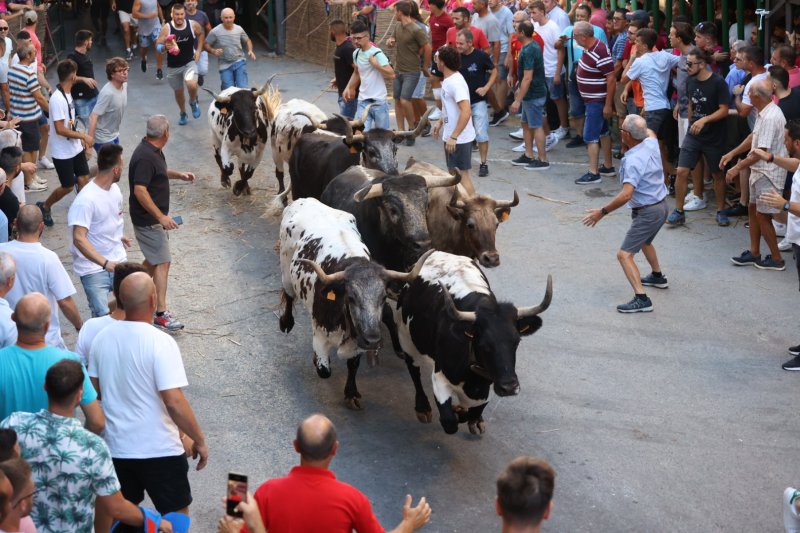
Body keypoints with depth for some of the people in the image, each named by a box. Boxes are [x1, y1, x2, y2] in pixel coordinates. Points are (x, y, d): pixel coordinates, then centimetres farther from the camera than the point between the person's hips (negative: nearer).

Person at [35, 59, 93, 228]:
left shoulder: (67, 95, 4)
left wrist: (82, 141, 11)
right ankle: (44, 207, 26)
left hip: (76, 148, 8)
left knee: (84, 178, 7)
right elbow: (60, 129, -28)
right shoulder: (57, 99, -26)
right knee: (67, 187, 4)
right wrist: (83, 136, -21)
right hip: (63, 152, -8)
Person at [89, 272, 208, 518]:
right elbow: (174, 402, -24)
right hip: (159, 450, -5)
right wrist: (199, 440, -12)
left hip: (116, 446, 5)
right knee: (177, 516, 11)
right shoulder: (160, 342, -21)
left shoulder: (102, 337, -3)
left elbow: (94, 389, 8)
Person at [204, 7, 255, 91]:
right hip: (225, 65, -1)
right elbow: (206, 45, 1)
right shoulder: (215, 32, -8)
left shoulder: (239, 29, 1)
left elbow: (247, 41, 19)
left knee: (243, 88, -11)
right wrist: (213, 51, -18)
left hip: (239, 62, 1)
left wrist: (250, 51, 1)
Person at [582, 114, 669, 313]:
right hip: (661, 205, 10)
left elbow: (626, 194, -36)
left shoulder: (633, 161, -28)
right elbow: (650, 133, 24)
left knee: (625, 254, -12)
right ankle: (658, 277, 54)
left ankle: (641, 298, -23)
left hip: (647, 212, -10)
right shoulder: (651, 143, -4)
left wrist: (602, 212, -31)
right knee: (644, 241, 35)